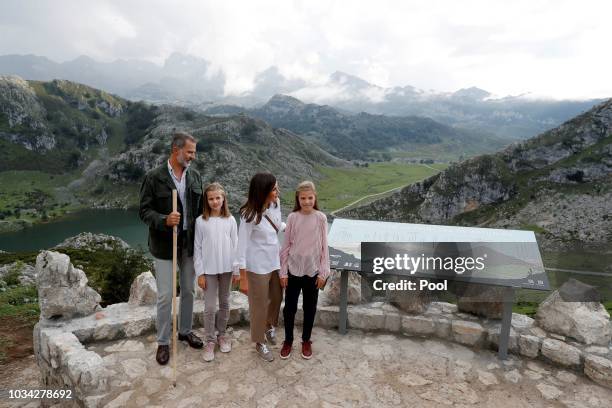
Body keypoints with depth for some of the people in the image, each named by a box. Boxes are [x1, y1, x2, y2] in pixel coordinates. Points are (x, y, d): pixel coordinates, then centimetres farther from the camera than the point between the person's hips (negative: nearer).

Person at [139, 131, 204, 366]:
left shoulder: (195, 176, 3)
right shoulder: (154, 178, -10)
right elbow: (144, 211, -9)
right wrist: (164, 220, -28)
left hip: (190, 243, 5)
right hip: (164, 244, -4)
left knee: (189, 291, 16)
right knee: (165, 296, 3)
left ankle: (185, 331, 37)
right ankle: (163, 342, 23)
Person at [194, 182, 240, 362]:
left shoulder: (230, 220, -2)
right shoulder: (201, 221, -6)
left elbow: (235, 246, 1)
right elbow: (197, 248, -3)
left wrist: (236, 270, -1)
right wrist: (199, 273, -6)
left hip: (227, 269, 2)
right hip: (209, 270, -2)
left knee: (224, 304, 14)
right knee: (210, 307, 2)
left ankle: (221, 334, 32)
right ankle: (210, 340, 18)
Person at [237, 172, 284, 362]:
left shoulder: (276, 204, -6)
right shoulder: (250, 214, -23)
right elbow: (243, 240, -18)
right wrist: (242, 266, -15)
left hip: (275, 261, 6)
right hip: (258, 266, -6)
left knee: (277, 297, 22)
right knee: (259, 304, 10)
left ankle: (270, 326, 52)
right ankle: (260, 342, 32)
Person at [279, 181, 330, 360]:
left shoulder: (321, 218, -6)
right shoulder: (292, 217, -6)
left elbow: (324, 247, -3)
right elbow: (286, 246, -1)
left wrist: (323, 272, -4)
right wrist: (283, 272, -2)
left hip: (313, 271, 0)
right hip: (293, 270, 0)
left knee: (310, 308, 14)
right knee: (289, 307, 10)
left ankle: (306, 341, 33)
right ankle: (288, 340, 31)